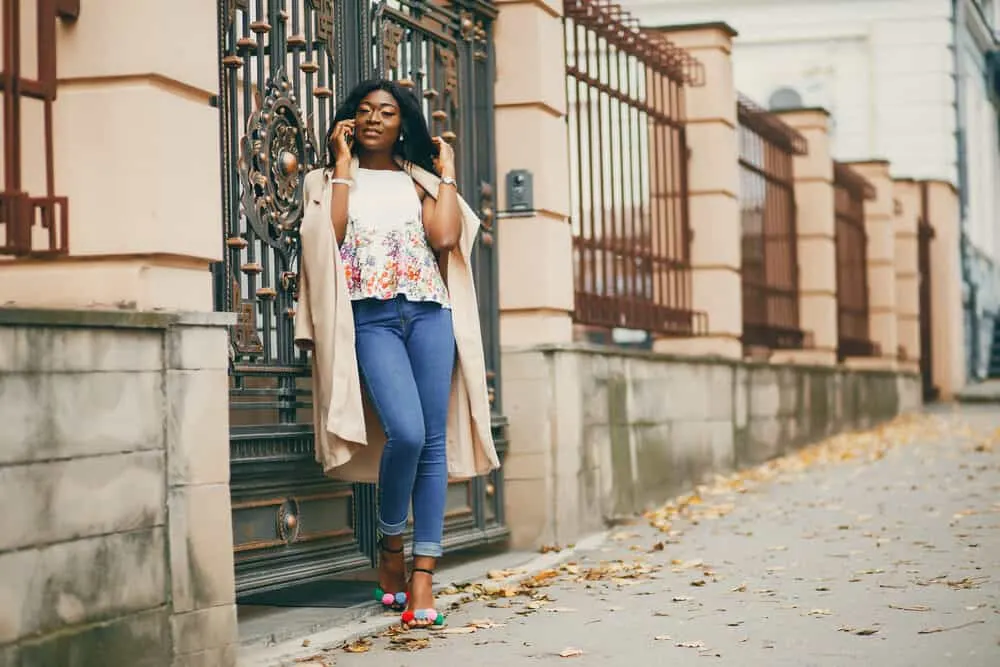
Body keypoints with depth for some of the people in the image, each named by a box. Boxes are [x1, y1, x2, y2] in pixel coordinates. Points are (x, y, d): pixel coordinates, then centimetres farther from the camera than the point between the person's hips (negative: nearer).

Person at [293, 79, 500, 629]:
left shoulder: (421, 181, 18)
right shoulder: (329, 179, 15)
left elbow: (445, 237, -1)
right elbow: (328, 237, -6)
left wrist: (446, 172, 8)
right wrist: (344, 164, 0)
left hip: (430, 313, 3)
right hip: (370, 317, -3)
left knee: (433, 442, -5)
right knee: (405, 432, -21)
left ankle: (423, 577, -4)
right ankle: (390, 547, 3)